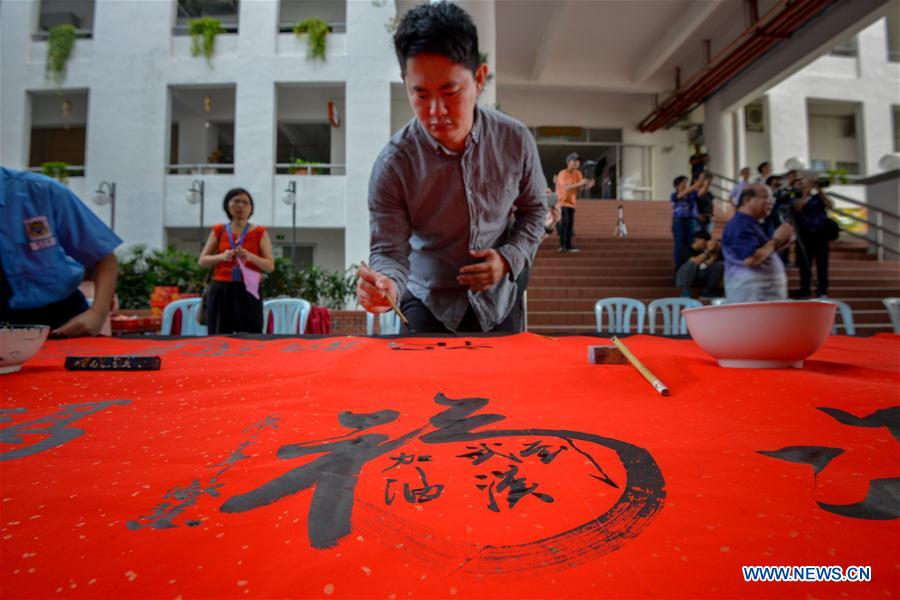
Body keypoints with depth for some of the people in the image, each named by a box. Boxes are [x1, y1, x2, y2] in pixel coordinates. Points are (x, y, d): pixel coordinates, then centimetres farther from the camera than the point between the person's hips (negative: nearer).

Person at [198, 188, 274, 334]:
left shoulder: (260, 232, 5)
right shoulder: (219, 230, 10)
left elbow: (270, 266, 1)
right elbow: (202, 260, 10)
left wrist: (250, 256, -16)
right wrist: (222, 256, -9)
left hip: (248, 291, -2)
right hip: (221, 291, 2)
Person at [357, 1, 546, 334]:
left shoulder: (516, 140, -13)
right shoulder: (393, 164, -20)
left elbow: (534, 209, 3)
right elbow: (389, 250, -17)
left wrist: (510, 259, -14)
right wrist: (386, 284, -39)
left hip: (498, 300, 3)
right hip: (428, 306, -2)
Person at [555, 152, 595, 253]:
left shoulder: (578, 173, 8)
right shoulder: (562, 173, -13)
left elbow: (579, 187, 3)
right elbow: (566, 187, -25)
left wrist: (587, 185, -16)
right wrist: (579, 183, -31)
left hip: (572, 202, 7)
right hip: (562, 202, -7)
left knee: (570, 224, 4)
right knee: (564, 222, -15)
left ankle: (568, 245, 8)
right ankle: (562, 245, -14)